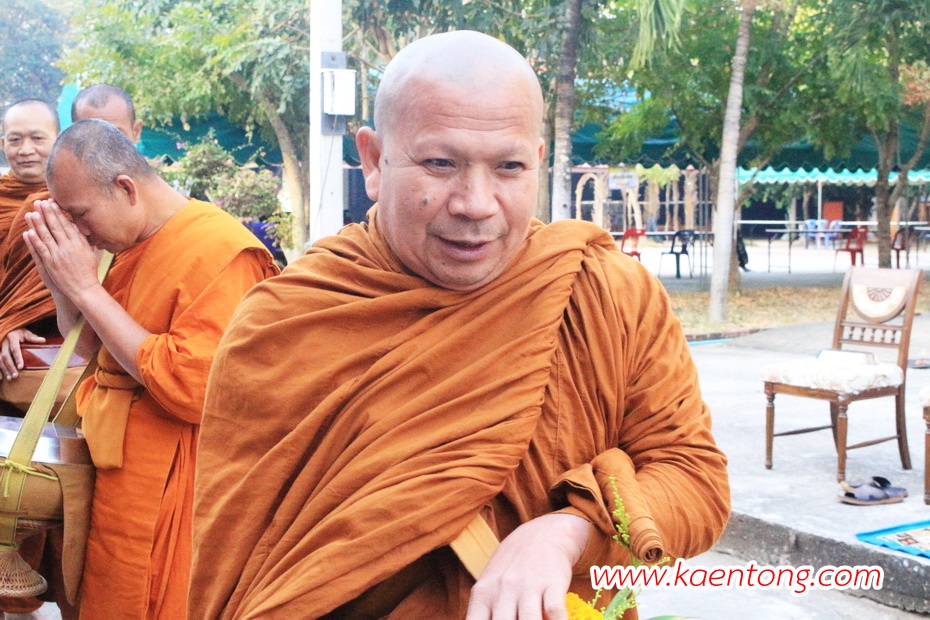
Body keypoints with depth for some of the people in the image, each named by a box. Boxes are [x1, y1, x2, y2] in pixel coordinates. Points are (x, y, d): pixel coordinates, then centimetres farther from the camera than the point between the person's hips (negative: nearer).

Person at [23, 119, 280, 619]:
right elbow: (87, 346, 16)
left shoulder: (219, 252, -20)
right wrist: (62, 284, -5)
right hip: (114, 479, 8)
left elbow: (191, 389, -27)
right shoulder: (133, 244, 6)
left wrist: (87, 289, -21)